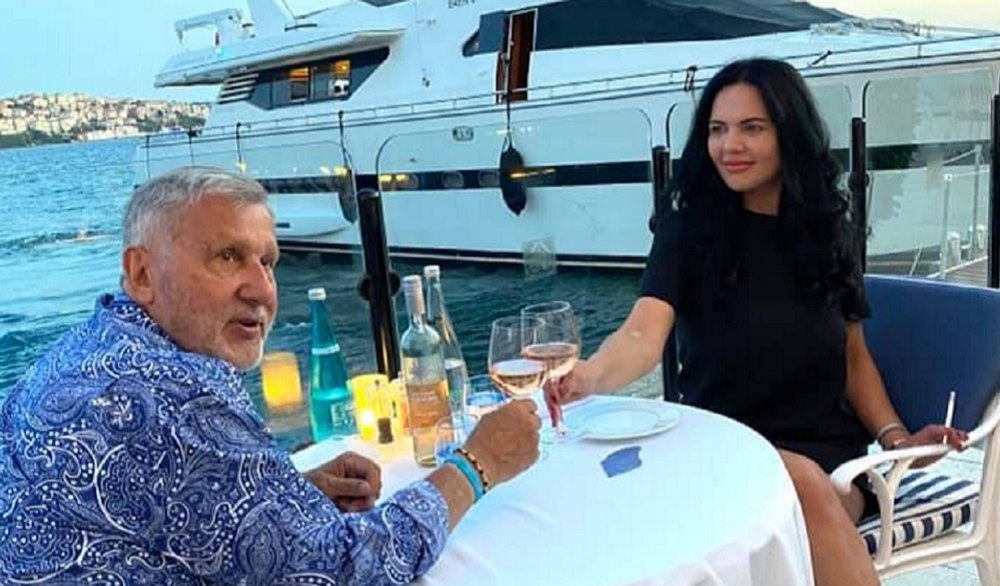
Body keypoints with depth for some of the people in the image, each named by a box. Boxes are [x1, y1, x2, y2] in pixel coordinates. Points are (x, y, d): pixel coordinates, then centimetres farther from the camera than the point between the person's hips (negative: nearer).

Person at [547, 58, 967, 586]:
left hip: (827, 446, 3)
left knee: (810, 536, -31)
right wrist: (589, 377, -45)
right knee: (802, 485, -34)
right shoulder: (689, 229, -6)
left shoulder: (828, 229, 5)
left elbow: (853, 354, 14)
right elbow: (644, 335, -23)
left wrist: (894, 435, -1)